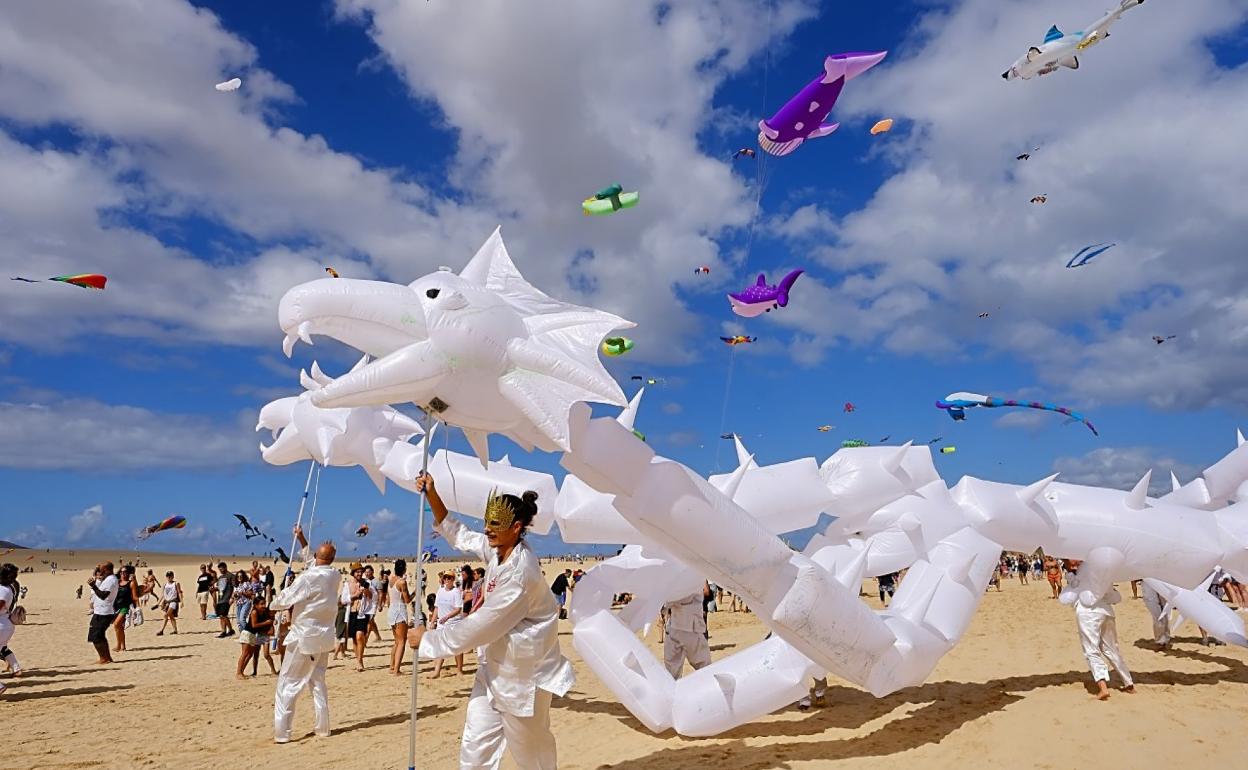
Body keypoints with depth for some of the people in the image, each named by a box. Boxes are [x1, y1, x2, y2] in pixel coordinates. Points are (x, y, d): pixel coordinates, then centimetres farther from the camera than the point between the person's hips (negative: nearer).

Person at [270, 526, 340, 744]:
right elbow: (311, 562, 16)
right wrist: (301, 539, 19)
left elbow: (281, 602, -13)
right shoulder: (334, 576, -1)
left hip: (303, 636, -6)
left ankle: (281, 732, 5)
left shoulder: (308, 578, -21)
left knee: (288, 685, 5)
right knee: (318, 682, 17)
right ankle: (323, 727, 20)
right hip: (324, 636, 6)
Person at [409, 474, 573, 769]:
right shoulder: (497, 550, -2)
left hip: (524, 673, -8)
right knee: (475, 746, 8)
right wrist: (432, 496, 2)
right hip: (494, 668, 8)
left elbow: (479, 628, -25)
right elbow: (458, 535, 14)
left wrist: (427, 640, -14)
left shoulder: (521, 573, -28)